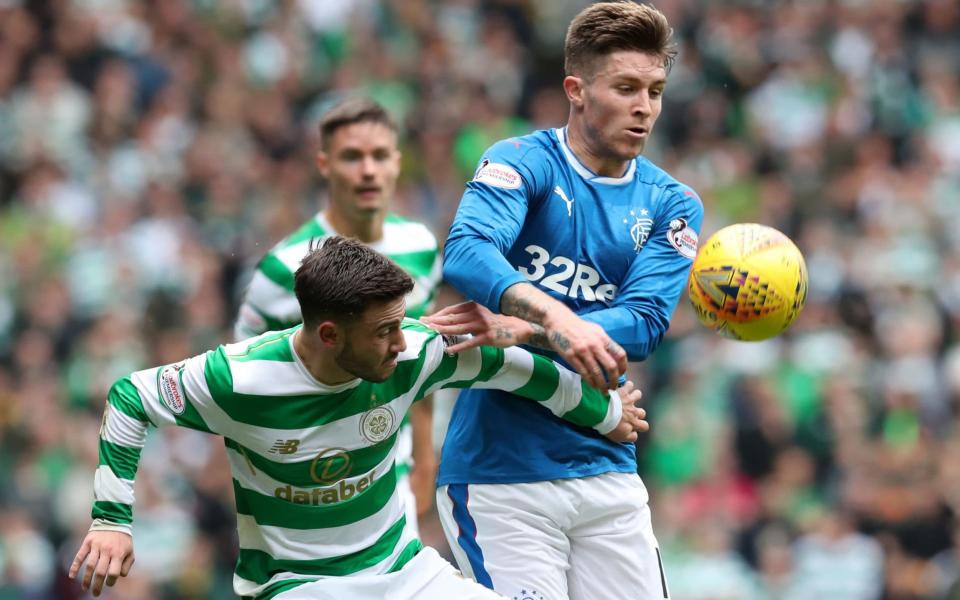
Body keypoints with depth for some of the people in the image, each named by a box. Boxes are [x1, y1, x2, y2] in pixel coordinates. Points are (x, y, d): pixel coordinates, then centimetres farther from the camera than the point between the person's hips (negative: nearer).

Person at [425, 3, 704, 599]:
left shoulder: (673, 206, 9)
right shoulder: (523, 163, -4)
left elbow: (645, 323, -7)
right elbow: (466, 252, -23)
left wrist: (517, 332, -20)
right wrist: (555, 319, -41)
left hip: (607, 466, 5)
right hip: (499, 476, -4)